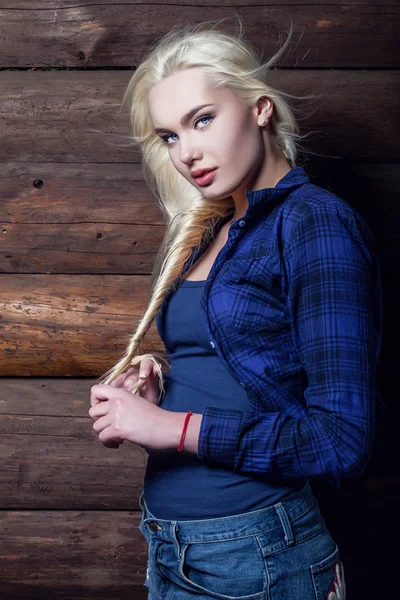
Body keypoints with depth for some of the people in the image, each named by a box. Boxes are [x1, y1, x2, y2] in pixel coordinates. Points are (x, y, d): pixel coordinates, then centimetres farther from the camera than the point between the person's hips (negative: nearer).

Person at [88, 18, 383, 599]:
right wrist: (151, 396, -5)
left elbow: (342, 438, -21)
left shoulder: (317, 222, -14)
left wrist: (170, 426, -19)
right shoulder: (206, 232, 8)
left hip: (254, 553, -7)